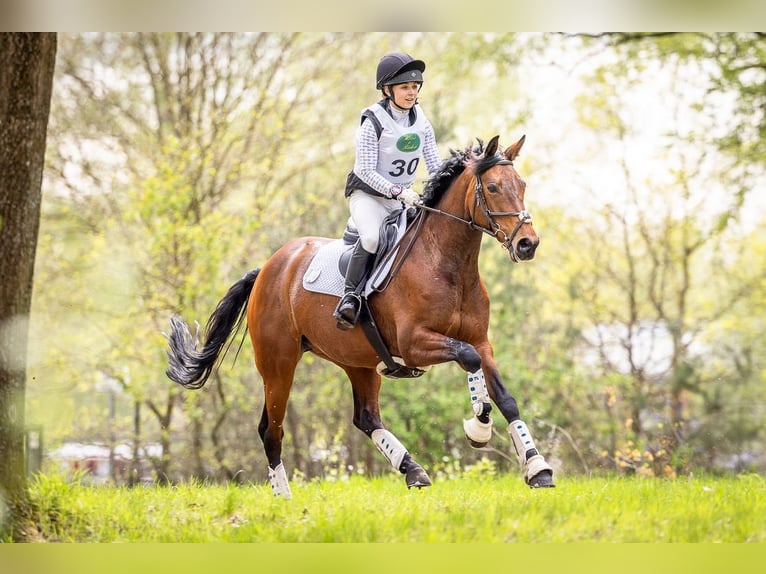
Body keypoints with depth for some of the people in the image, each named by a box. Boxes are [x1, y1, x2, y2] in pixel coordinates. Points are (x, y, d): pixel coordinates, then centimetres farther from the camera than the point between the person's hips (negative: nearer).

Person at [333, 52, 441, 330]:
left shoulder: (422, 123, 2)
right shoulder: (373, 122, -14)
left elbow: (435, 166, 5)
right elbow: (365, 170, -19)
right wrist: (398, 191, -31)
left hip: (403, 199, 6)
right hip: (367, 195, -6)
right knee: (372, 236, -35)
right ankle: (350, 295, -23)